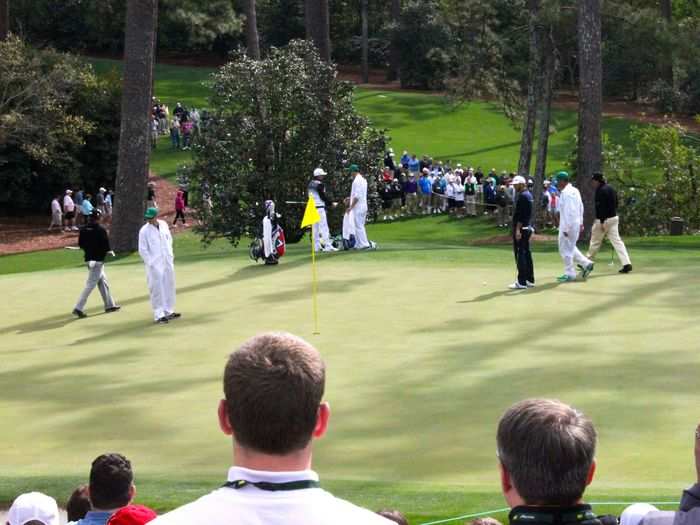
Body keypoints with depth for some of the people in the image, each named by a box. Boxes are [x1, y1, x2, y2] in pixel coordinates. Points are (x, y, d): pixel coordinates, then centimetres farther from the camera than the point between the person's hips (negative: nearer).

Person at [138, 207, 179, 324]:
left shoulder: (164, 225, 3)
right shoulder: (144, 231, -11)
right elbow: (142, 250, -9)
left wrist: (170, 255, 9)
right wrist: (150, 263, -12)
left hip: (167, 262, 5)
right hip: (154, 265, -5)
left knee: (169, 287, 12)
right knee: (157, 290, -5)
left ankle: (168, 312, 25)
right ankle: (159, 315, -1)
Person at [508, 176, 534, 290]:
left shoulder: (522, 196, -16)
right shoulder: (528, 194, 16)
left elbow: (520, 215, -22)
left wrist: (518, 229, -23)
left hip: (521, 228, -10)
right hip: (527, 227, 10)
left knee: (520, 254, -9)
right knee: (526, 253, 14)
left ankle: (521, 282, -11)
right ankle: (530, 280, 18)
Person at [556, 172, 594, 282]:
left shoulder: (565, 193, -19)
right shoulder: (574, 191, 11)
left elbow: (568, 211, -24)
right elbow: (581, 207, 18)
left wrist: (566, 228, -22)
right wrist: (581, 223, 23)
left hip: (568, 225, -10)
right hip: (576, 223, 10)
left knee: (565, 249, 0)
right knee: (570, 247, 21)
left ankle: (569, 274, 6)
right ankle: (586, 263, 19)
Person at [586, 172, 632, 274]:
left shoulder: (601, 190, -16)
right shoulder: (611, 188, 14)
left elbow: (602, 207, -21)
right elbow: (615, 204, 20)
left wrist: (601, 222, -22)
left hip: (604, 219, -9)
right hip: (614, 218, 9)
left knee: (595, 241, 5)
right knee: (616, 241, 2)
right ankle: (626, 263, -10)